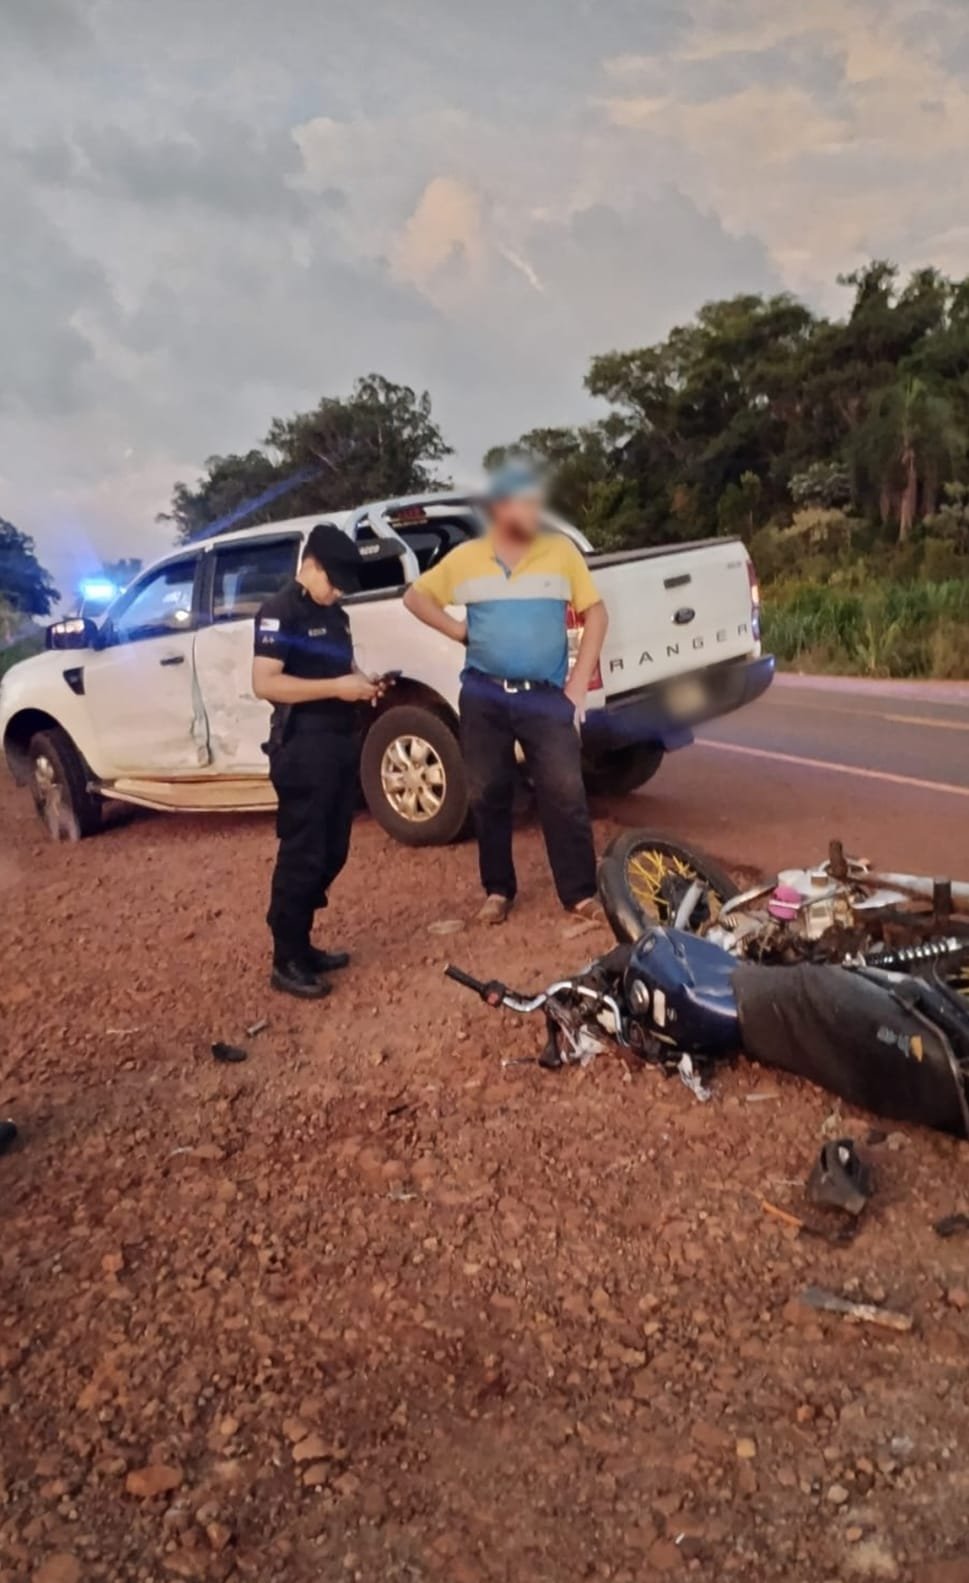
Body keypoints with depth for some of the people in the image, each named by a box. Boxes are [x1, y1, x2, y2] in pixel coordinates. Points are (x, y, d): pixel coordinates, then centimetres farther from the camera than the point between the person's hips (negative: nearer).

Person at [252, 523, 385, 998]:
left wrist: (362, 682, 7)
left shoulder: (333, 613, 17)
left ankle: (302, 946, 25)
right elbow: (264, 683, -20)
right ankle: (286, 962, 5)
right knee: (301, 855, -5)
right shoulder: (280, 611, -10)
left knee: (332, 853, 13)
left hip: (340, 743, 9)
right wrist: (336, 687, -23)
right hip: (302, 748, -9)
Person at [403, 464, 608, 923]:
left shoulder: (560, 550, 1)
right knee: (488, 795, 8)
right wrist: (458, 631, 2)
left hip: (547, 696, -1)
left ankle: (580, 893, 4)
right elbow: (415, 596, 15)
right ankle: (498, 890, 22)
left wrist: (579, 681, -2)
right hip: (484, 696, 2)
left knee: (564, 794, -7)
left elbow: (596, 614, 4)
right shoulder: (465, 558, 3)